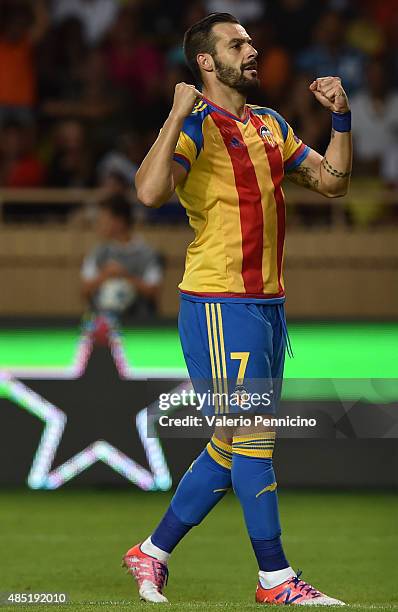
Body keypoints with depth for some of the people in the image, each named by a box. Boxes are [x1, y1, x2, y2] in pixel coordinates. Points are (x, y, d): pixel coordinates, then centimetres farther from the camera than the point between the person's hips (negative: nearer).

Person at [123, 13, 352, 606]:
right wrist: (178, 118, -26)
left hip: (268, 304, 8)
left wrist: (340, 117, 9)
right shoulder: (196, 127, -9)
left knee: (233, 446, 12)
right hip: (220, 305, -8)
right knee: (253, 436, -7)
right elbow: (150, 191, -25)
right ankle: (275, 579, -1)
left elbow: (332, 181, 19)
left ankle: (152, 553, 22)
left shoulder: (271, 126, 15)